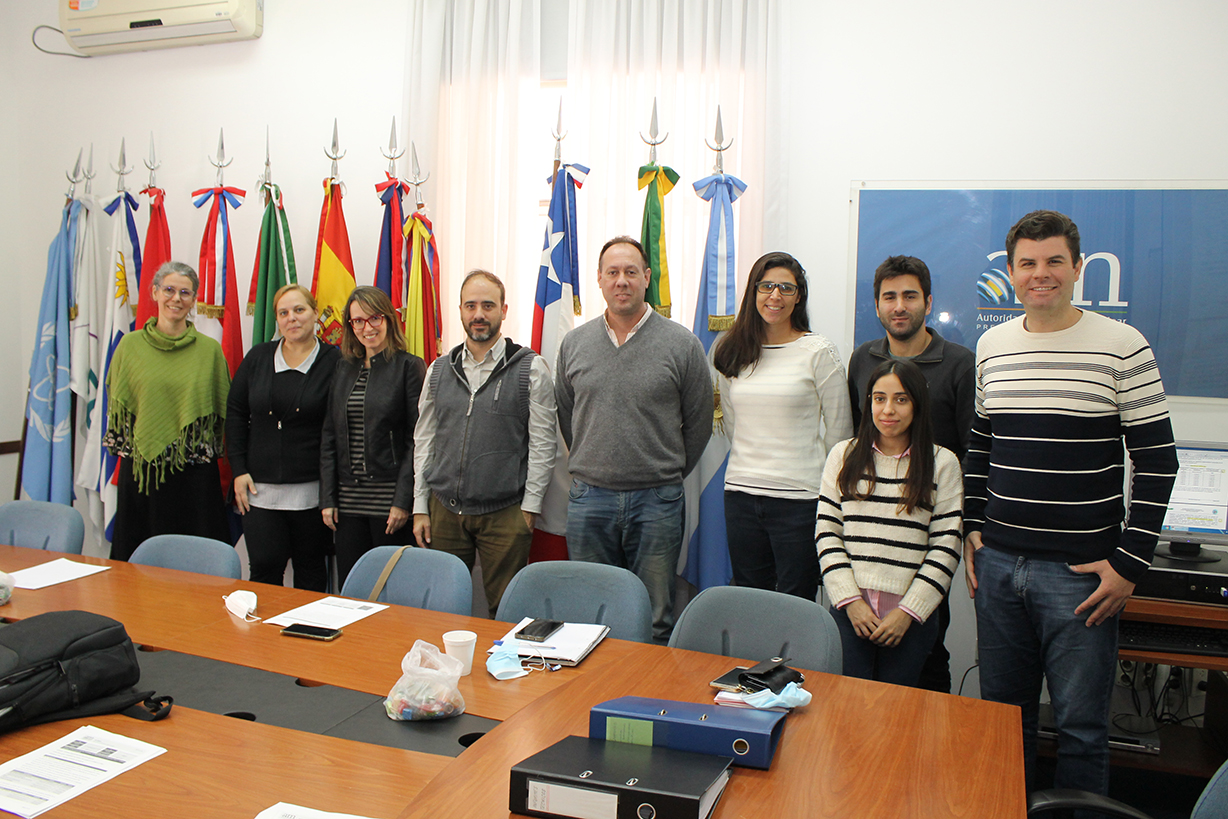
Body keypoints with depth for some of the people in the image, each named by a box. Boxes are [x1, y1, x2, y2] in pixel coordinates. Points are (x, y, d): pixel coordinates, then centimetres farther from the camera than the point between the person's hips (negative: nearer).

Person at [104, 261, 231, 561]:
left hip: (195, 471, -1)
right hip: (140, 469, 1)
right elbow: (116, 407, 11)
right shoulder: (131, 345, 4)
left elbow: (222, 412, 7)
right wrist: (125, 450, 4)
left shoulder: (210, 349, 2)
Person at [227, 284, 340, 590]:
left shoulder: (333, 362, -3)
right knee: (264, 568, 0)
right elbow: (235, 413, 11)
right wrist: (239, 470, 3)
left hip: (312, 490, -2)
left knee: (311, 572, 9)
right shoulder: (258, 357, 8)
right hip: (260, 488, 2)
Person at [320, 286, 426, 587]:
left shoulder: (409, 367, -3)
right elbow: (329, 437, 12)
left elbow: (417, 439, -8)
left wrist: (403, 500, -14)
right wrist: (327, 498, 5)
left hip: (389, 500, -5)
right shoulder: (343, 368, 13)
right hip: (348, 499, 5)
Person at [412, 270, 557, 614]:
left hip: (505, 514, -3)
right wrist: (420, 507, 8)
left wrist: (529, 507, -6)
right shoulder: (439, 370, 10)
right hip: (444, 509, 4)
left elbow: (542, 444, -3)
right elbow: (424, 440, 13)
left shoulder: (531, 369, -2)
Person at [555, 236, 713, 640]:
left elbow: (698, 423, 4)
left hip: (657, 502, -2)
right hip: (588, 500, 3)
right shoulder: (574, 343, 6)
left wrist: (666, 474, 7)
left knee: (655, 620, 7)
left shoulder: (682, 344, -2)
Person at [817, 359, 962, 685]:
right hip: (850, 610, 1)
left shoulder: (942, 463, 2)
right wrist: (850, 599, -5)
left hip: (911, 614, -1)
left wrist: (908, 611, -7)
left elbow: (946, 546, -1)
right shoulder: (843, 455, 6)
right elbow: (826, 532, 4)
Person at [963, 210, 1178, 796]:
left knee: (1080, 725, 5)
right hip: (997, 563, 4)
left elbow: (1157, 459, -4)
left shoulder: (1122, 346, -5)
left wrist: (1129, 562, -9)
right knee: (1003, 710, 15)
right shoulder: (991, 346, 8)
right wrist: (972, 528, 10)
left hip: (1080, 569, -4)